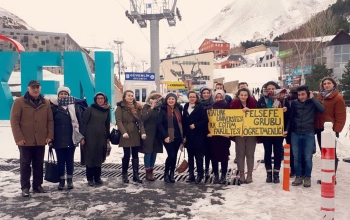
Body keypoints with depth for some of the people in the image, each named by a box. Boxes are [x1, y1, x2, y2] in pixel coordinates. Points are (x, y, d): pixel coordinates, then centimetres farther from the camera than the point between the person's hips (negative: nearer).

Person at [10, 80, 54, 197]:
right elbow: (14, 121, -6)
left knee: (39, 164, 11)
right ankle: (25, 187, 13)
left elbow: (50, 120, 7)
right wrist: (19, 137, -13)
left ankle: (37, 185, 22)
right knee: (25, 164, 5)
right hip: (25, 140, -3)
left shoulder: (46, 103, 7)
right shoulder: (19, 101, -3)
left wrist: (50, 136, -2)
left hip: (41, 140, 3)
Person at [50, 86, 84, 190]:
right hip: (59, 139, 0)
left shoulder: (74, 106, 4)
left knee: (70, 159, 8)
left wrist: (81, 136, -2)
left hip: (71, 138, 0)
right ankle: (61, 180, 18)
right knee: (60, 160, 6)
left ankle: (70, 179, 19)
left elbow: (80, 121, 3)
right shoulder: (54, 107, 2)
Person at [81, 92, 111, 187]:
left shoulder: (107, 110, 10)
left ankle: (97, 178, 19)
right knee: (90, 157, 1)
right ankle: (90, 179, 12)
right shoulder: (89, 109, -1)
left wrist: (108, 137, 10)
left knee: (99, 157, 8)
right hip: (90, 137, -3)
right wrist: (82, 136, -10)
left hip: (101, 137, 3)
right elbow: (84, 123, -4)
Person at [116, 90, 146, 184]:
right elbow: (118, 120, -10)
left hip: (135, 134, 5)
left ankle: (136, 175, 13)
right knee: (127, 155, -1)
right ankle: (124, 175, 15)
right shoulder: (120, 107, -1)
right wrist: (124, 132, -22)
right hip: (126, 134, -4)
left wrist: (143, 132, -4)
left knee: (135, 155, 6)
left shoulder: (137, 107, 14)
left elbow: (140, 121, 9)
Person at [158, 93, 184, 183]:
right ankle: (166, 173, 11)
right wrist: (165, 136, -17)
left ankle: (172, 174, 21)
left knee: (174, 156, 8)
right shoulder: (163, 110, -5)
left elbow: (181, 123, 12)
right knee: (171, 155, -10)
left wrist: (183, 137, 8)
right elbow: (160, 124, -9)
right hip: (168, 137, -4)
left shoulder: (178, 109, 8)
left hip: (177, 137, 4)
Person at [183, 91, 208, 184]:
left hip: (198, 136, -5)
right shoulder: (186, 107, 10)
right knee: (190, 156, 10)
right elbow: (184, 121, 9)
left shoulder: (200, 107, -4)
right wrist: (184, 134, 5)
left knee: (198, 156, 0)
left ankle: (199, 175, 11)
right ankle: (191, 175, 19)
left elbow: (205, 120, -9)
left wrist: (195, 125, -18)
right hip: (188, 136, 5)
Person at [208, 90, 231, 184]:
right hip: (213, 135, 1)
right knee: (214, 156, 3)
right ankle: (216, 175, 15)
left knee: (224, 155, 3)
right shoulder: (211, 107, 6)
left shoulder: (227, 106, 3)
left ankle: (223, 176, 14)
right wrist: (208, 132, -11)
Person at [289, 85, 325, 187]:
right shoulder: (294, 103, 2)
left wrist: (312, 98, -14)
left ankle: (307, 177, 18)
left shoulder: (312, 103, -1)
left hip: (309, 134, -2)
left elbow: (322, 109, -19)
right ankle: (298, 177, 20)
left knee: (308, 158, 3)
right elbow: (290, 117, 5)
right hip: (295, 134, 2)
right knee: (296, 157, 7)